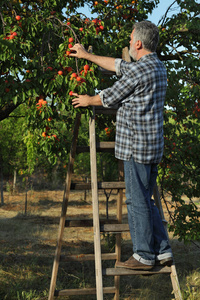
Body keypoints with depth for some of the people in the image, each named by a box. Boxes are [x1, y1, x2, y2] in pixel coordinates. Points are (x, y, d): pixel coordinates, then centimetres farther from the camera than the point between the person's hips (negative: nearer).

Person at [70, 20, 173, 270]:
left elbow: (110, 97, -4)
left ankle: (144, 256, 6)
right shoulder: (158, 67, 15)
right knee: (144, 200, 15)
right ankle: (163, 252, 17)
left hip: (136, 146, -9)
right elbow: (118, 65, 26)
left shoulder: (139, 70, -15)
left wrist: (88, 100, 16)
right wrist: (87, 56, 34)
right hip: (153, 146, 9)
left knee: (137, 201, -1)